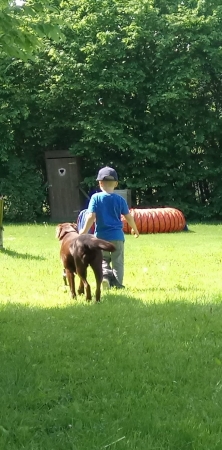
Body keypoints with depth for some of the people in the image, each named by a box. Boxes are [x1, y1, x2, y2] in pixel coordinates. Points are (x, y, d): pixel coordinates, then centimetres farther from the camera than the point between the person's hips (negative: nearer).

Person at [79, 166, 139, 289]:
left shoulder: (96, 198, -6)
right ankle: (117, 284, 6)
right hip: (117, 235, 0)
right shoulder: (120, 199, -1)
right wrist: (135, 230, 20)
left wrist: (84, 231, -1)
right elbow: (128, 217, 4)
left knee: (103, 259, 14)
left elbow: (91, 216, -11)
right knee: (118, 262, 9)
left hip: (101, 236, 0)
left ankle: (105, 275, -12)